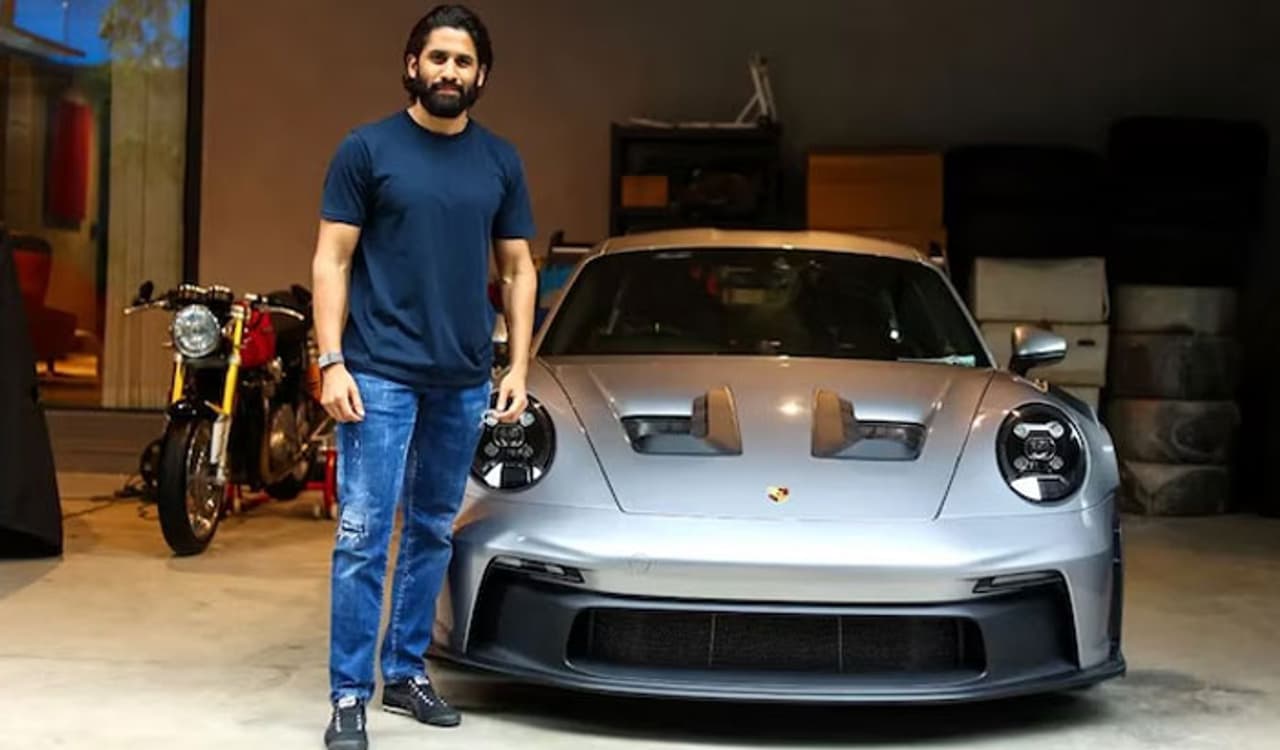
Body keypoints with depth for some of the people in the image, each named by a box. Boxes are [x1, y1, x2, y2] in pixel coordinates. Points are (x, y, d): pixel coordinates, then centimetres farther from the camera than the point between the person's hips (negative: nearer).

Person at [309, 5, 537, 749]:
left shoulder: (501, 160, 9)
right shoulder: (367, 148, -1)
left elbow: (519, 270, 12)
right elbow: (331, 262, -2)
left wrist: (518, 367, 4)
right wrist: (333, 361, -11)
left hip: (464, 379, 4)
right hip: (382, 373, -4)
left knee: (433, 532, 12)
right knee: (364, 535, -6)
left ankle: (406, 672, 24)